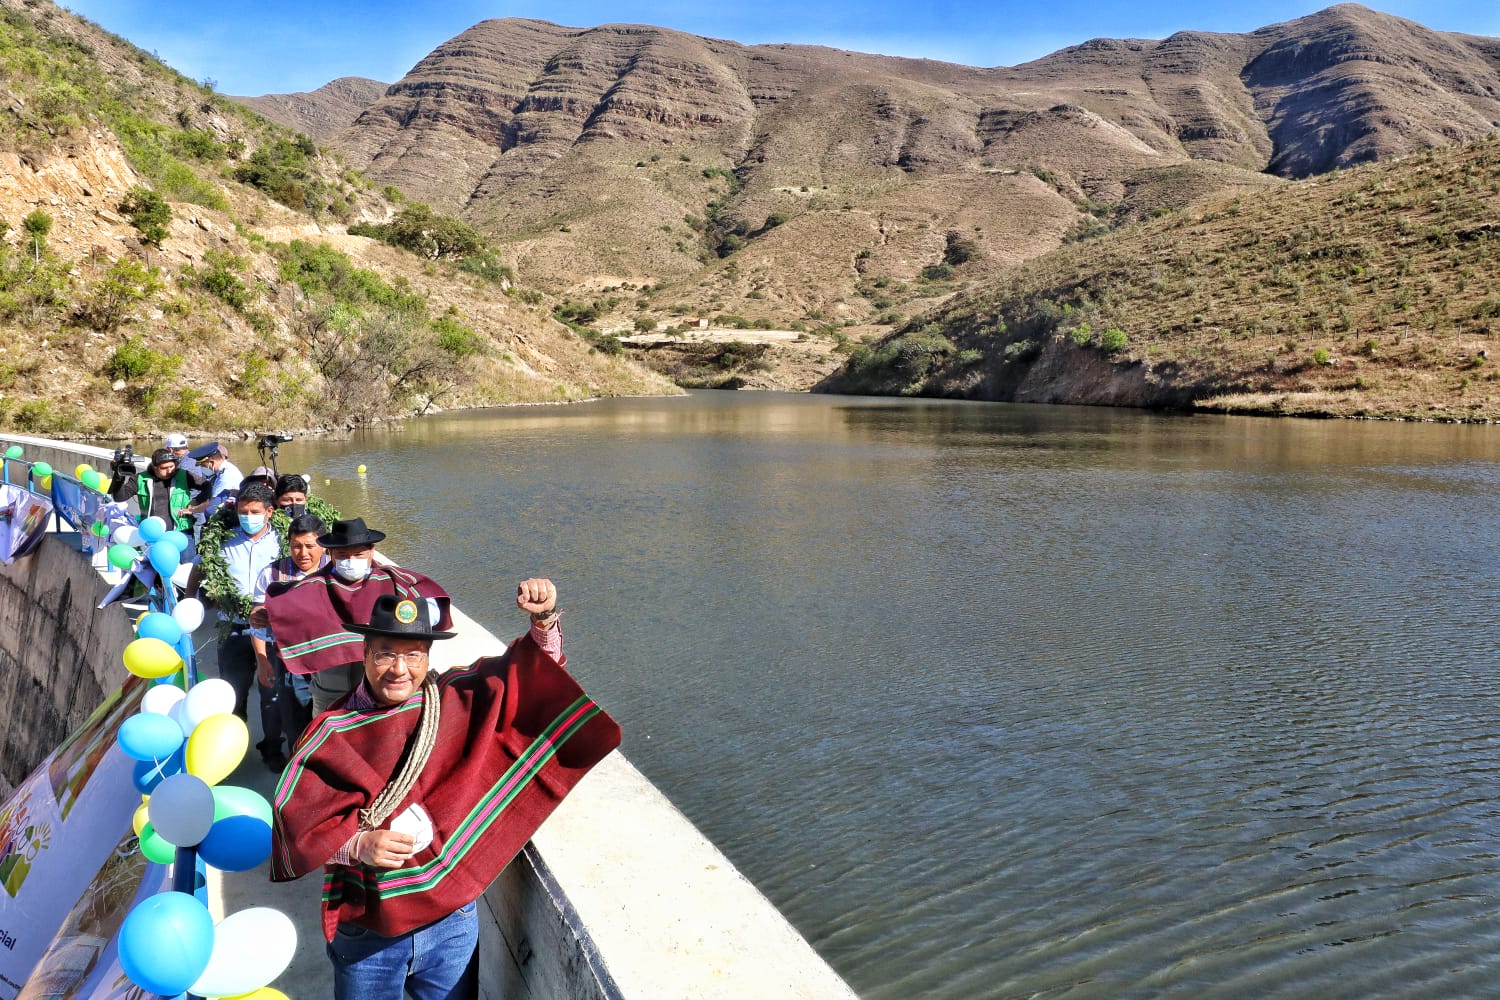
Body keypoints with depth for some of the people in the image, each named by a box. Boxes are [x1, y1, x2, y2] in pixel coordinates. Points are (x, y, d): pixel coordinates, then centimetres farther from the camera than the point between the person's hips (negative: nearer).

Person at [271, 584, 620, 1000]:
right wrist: (358, 845, -25)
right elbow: (297, 817, -10)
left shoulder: (461, 699, -4)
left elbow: (531, 670, 0)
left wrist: (544, 621, -18)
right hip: (365, 930, -1)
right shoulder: (334, 733, -9)